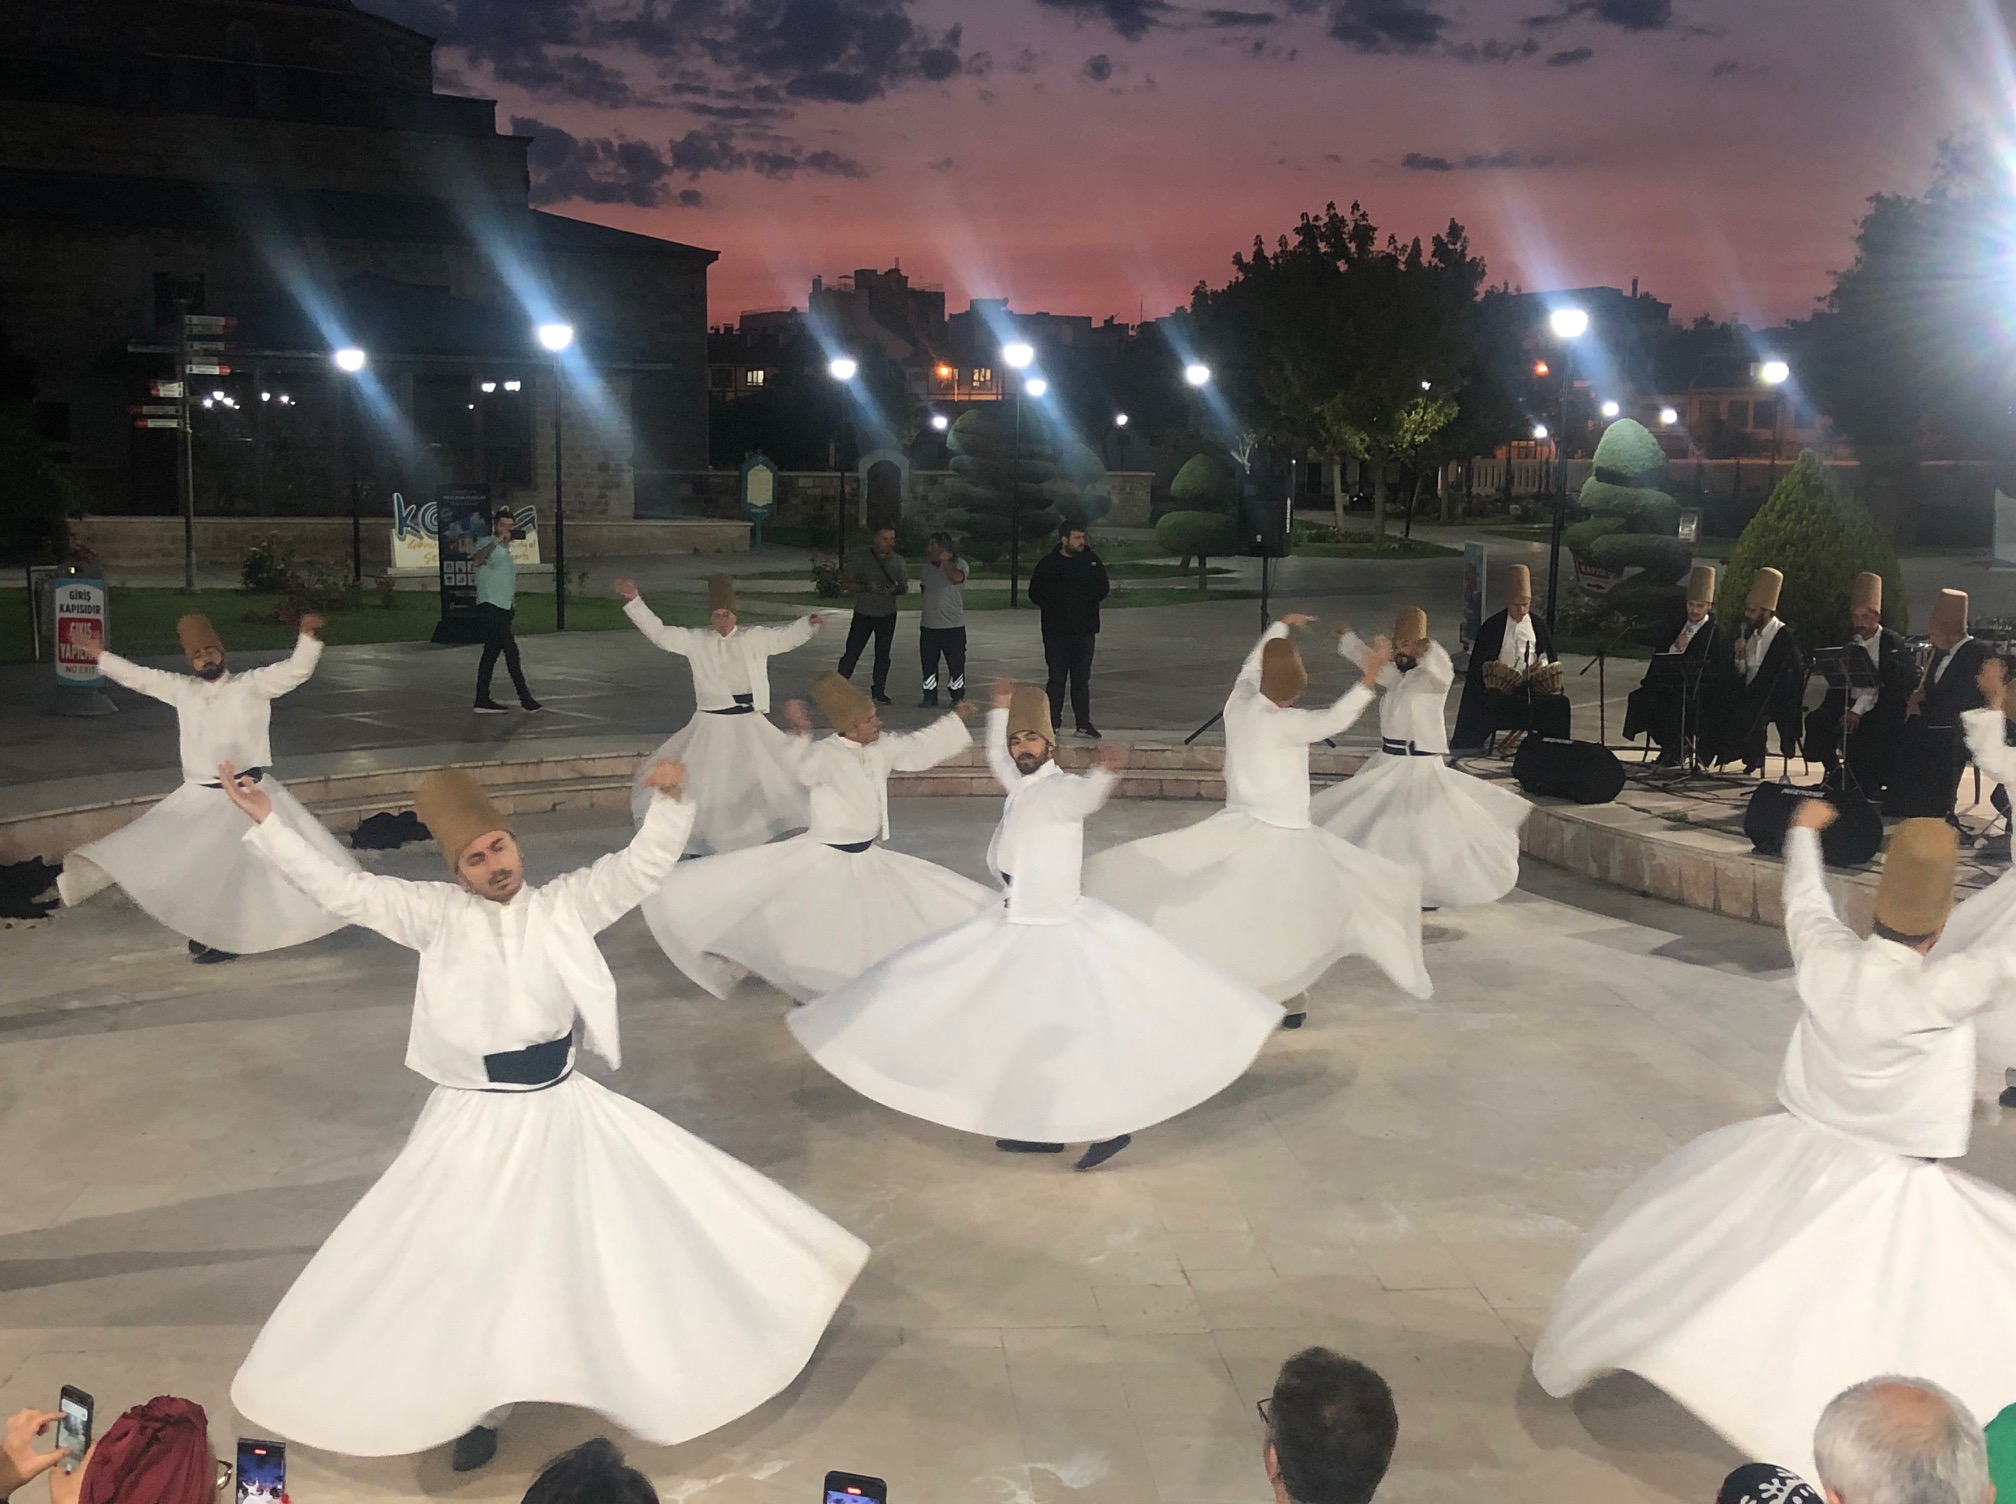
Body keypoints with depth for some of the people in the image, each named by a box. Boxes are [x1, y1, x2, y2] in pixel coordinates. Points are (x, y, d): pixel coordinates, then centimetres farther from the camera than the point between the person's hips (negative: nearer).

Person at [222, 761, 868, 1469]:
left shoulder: (564, 904, -4)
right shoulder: (436, 915, -6)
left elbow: (645, 862, -10)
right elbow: (342, 888, -8)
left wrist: (669, 799, -28)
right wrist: (264, 820, -13)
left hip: (563, 1108, 1)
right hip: (477, 1119, -1)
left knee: (619, 1239, 11)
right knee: (472, 1268, 11)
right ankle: (483, 1406, 33)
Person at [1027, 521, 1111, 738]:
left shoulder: (1091, 560, 6)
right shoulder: (1048, 564, -1)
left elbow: (1103, 588, 9)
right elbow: (1036, 594, 1)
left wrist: (1086, 599, -6)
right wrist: (1056, 607, -11)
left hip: (1084, 630, 2)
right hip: (1056, 631, -2)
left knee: (1082, 679, 7)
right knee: (1057, 679, 0)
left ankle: (1084, 724, 12)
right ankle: (1052, 723, 5)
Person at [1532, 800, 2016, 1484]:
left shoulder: (1825, 959, -11)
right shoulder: (1935, 994, -27)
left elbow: (1804, 901, 10)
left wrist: (1804, 830, 29)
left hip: (1793, 1161, 6)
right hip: (1893, 1201, -6)